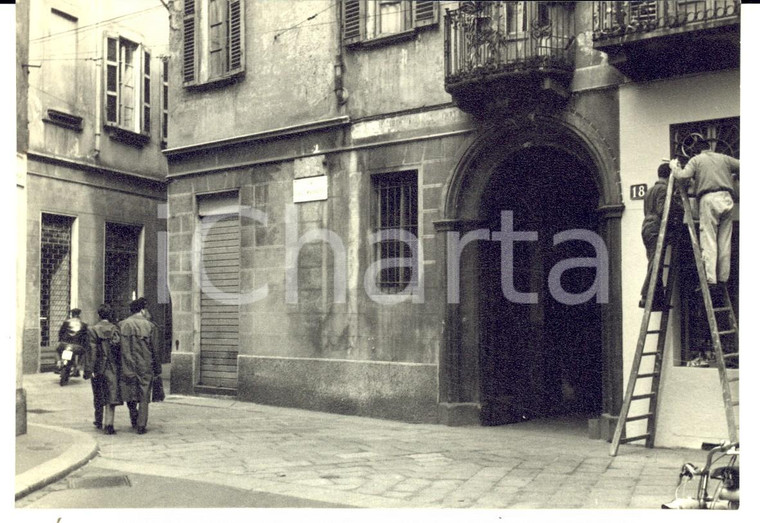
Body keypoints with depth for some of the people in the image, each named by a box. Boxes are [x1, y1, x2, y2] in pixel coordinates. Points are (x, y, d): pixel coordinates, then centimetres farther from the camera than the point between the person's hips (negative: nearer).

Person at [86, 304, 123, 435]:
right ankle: (109, 424, -10)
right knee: (111, 396, -1)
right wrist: (120, 367, 8)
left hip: (98, 367, 1)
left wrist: (89, 370, -8)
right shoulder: (115, 330, -2)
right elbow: (120, 349, -2)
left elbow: (92, 351, -9)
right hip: (112, 367, -1)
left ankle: (99, 421, 32)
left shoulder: (93, 330, -5)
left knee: (98, 396, 16)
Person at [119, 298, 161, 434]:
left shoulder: (122, 325, 0)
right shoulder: (149, 326, -3)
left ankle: (134, 421, 20)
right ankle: (141, 426, 3)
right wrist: (157, 369, 7)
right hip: (145, 367, -1)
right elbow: (153, 350, -1)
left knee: (130, 394, 17)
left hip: (128, 366, 1)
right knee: (144, 398, 5)